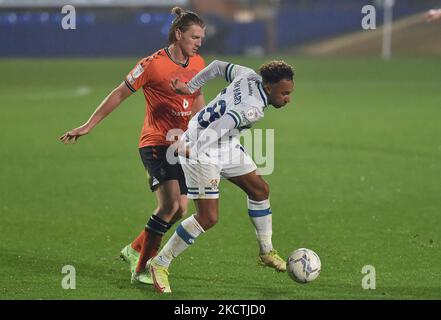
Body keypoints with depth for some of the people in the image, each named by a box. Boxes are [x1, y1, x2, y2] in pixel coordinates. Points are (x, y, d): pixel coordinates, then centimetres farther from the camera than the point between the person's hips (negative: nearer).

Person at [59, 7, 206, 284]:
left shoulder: (198, 64, 6)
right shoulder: (153, 64, -13)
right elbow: (119, 95, -6)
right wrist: (89, 125, -4)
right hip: (156, 143, -7)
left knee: (180, 210, 3)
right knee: (170, 204, -21)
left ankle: (135, 250, 25)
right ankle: (140, 269, -10)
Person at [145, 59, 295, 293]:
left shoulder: (249, 76, -3)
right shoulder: (254, 109, -31)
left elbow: (218, 66, 9)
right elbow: (217, 129, -39)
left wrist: (189, 88, 16)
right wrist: (192, 151, -28)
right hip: (202, 151, -11)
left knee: (260, 189, 15)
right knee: (208, 218, -11)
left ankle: (266, 252, 30)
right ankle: (160, 264, 1)